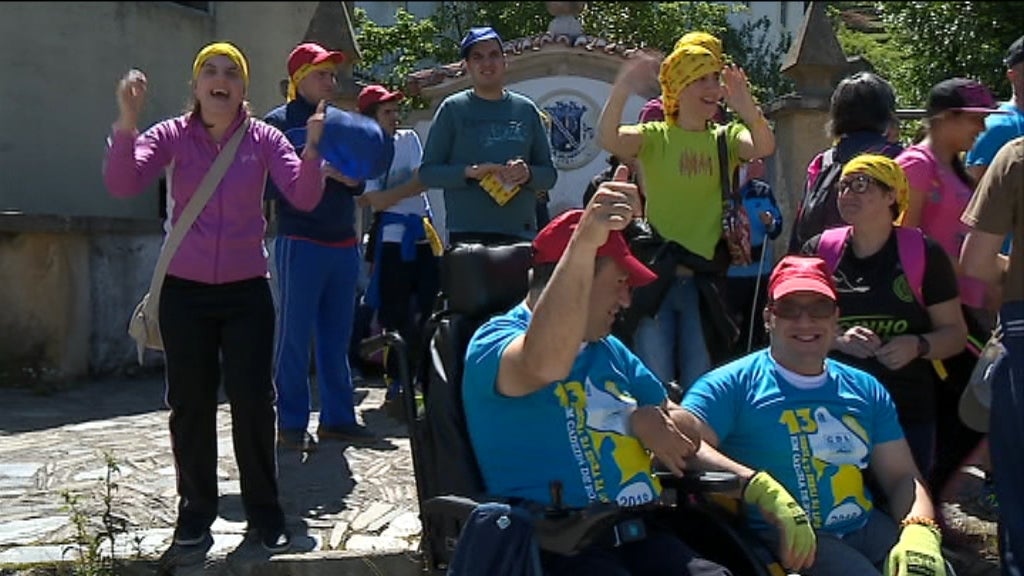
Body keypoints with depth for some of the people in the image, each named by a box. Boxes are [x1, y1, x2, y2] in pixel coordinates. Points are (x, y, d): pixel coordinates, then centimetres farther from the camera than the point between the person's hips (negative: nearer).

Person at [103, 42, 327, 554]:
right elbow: (121, 184, -16)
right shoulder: (171, 135, -1)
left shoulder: (264, 139, -1)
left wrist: (312, 149, -28)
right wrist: (127, 122, -29)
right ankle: (195, 510, 22)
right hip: (184, 291, 1)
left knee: (253, 402, 0)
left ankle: (264, 512, 14)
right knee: (191, 404, 8)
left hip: (247, 290, 0)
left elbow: (304, 199, -11)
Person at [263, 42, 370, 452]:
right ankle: (291, 424, 4)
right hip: (300, 243, -6)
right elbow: (269, 184, -11)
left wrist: (350, 176, -3)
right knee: (295, 336, -3)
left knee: (337, 337, 10)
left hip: (343, 244, 6)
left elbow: (358, 182, 20)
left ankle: (337, 417, 18)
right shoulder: (279, 122, -2)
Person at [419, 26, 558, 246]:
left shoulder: (526, 110, 13)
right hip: (468, 235, -3)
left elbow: (549, 174, 15)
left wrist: (528, 174, -7)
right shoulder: (453, 109, 6)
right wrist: (470, 172, -13)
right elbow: (427, 172, 3)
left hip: (521, 234, 3)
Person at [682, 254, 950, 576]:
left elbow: (902, 476, 17)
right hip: (788, 540, -6)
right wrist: (762, 487, -27)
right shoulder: (735, 384, 1)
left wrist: (919, 532, -5)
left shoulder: (866, 390, 19)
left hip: (867, 527, 6)